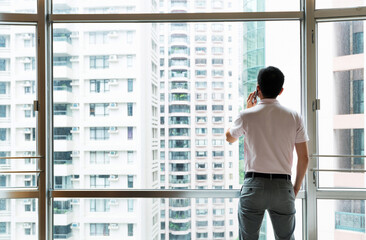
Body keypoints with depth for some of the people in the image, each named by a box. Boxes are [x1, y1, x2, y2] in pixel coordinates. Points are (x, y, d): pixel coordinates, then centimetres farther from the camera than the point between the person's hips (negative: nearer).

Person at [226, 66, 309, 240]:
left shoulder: (247, 116, -3)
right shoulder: (294, 117, 2)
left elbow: (229, 138, 18)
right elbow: (304, 157, 4)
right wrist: (296, 188, 15)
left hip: (254, 185, -1)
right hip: (283, 186, 2)